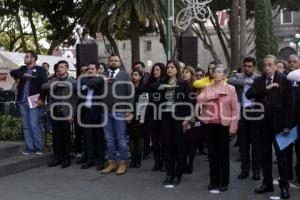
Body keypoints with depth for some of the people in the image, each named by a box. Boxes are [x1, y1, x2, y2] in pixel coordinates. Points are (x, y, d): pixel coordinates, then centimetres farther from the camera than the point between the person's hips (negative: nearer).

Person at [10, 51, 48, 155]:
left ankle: (38, 148, 1)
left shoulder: (40, 70, 0)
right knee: (25, 126, 6)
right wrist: (24, 75, -13)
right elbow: (13, 72, 0)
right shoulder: (23, 69, 17)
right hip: (23, 101, 6)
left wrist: (41, 99, -18)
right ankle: (29, 148, 11)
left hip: (34, 101, -6)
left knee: (34, 125, -9)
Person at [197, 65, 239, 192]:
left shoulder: (230, 89, 0)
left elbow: (235, 109, -2)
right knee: (212, 153, 8)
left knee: (223, 153, 4)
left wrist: (233, 127, -8)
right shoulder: (208, 88, 8)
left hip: (224, 125, -3)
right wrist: (215, 93, -15)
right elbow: (199, 99, -10)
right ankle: (214, 181, 19)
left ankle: (223, 182, 14)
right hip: (210, 124, 3)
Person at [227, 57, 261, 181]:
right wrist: (246, 81, -18)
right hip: (241, 112, 2)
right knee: (243, 143, 9)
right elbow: (230, 81, -16)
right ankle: (244, 169, 19)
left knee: (255, 143, 4)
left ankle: (256, 170, 14)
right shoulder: (239, 77, 7)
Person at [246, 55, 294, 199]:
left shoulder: (284, 81, -3)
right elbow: (248, 94, -7)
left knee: (281, 155, 4)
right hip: (262, 123, 4)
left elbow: (290, 104, -6)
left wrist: (287, 125, -11)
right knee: (264, 155, 10)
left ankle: (284, 185, 14)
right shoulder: (258, 81, 8)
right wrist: (266, 88, -17)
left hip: (278, 123, -4)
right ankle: (267, 183, 22)